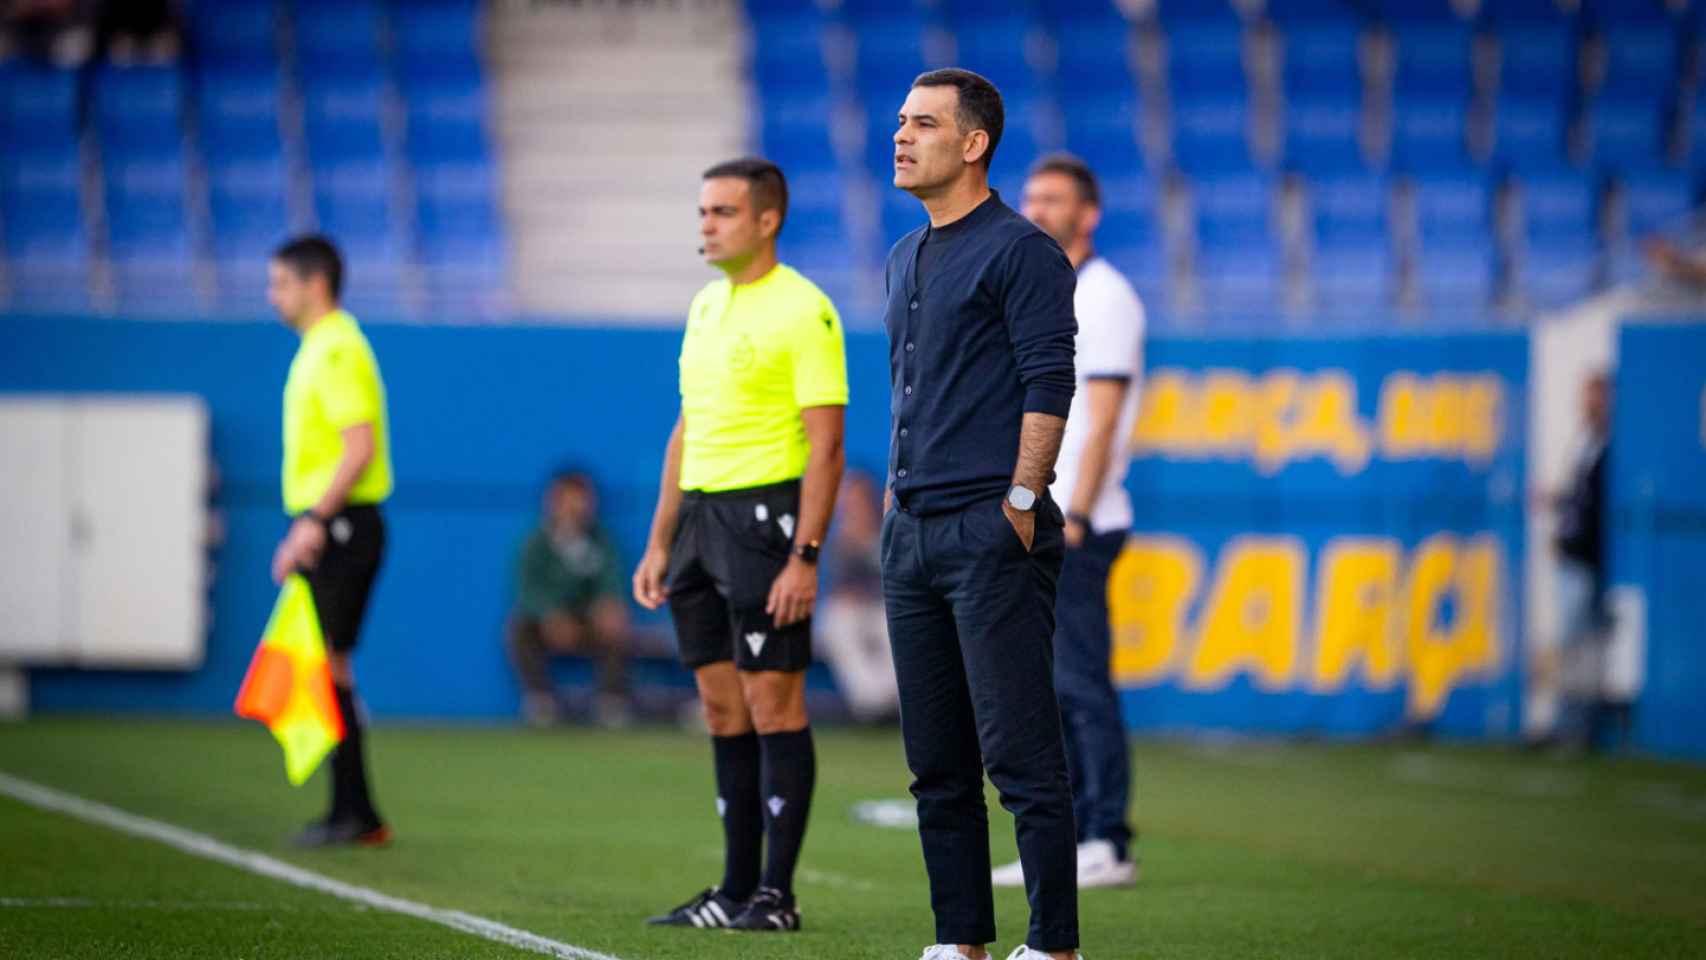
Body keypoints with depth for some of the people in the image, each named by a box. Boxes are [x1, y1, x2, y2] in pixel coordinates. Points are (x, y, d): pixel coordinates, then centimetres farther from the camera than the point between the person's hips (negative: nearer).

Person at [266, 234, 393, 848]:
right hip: (325, 528, 10)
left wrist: (314, 521, -25)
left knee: (328, 665, -9)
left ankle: (353, 813, -8)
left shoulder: (339, 350, -13)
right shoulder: (317, 349, 18)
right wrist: (301, 534, 23)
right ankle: (354, 814, 12)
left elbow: (360, 447, -22)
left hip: (339, 526, -10)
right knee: (327, 668, 10)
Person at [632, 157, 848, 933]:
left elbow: (826, 444, -14)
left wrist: (805, 557, -20)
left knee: (773, 702, -5)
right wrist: (660, 542, 17)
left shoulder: (802, 311, -10)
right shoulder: (706, 306, 15)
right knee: (723, 709, 9)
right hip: (701, 518, 8)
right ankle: (736, 889, 14)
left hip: (767, 516, -8)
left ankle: (776, 896, -1)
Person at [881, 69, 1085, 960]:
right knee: (937, 761, 9)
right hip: (913, 535, 9)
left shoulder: (1021, 250, -7)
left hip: (993, 532, -9)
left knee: (1021, 753, -9)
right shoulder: (906, 258, 18)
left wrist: (1020, 505, -16)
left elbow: (1049, 386, -12)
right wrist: (896, 503, 17)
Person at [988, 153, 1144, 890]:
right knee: (1045, 689, 7)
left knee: (1082, 684, -9)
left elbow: (1101, 420, -14)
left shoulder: (1104, 298, -7)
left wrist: (1074, 516, -20)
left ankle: (1107, 845, -8)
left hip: (1073, 530, -9)